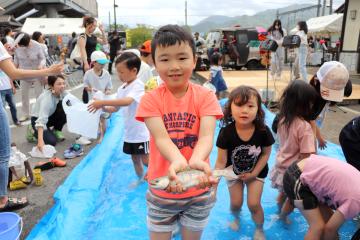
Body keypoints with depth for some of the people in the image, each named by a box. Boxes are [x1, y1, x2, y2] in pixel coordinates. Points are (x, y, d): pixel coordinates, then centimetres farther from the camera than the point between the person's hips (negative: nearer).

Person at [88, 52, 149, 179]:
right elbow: (116, 108, 12)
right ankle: (140, 179, 37)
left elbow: (127, 101, -36)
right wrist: (103, 108, -8)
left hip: (141, 131, -8)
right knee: (135, 158, 19)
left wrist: (102, 102, -35)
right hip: (129, 131, 8)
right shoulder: (121, 88, 6)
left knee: (145, 160, 2)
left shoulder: (138, 85, -20)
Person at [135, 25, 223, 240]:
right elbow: (161, 138, -23)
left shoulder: (205, 96, -9)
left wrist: (197, 160, -45)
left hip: (198, 190, 1)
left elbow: (207, 135, -23)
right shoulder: (151, 99, -10)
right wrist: (177, 161, -45)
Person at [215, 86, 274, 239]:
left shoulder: (263, 131, -27)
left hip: (257, 172, 0)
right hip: (234, 172, 1)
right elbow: (221, 161, -24)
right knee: (236, 203, 10)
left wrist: (254, 173, -13)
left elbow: (266, 153, -10)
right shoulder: (226, 132, -30)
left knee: (253, 204, -1)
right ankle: (236, 218, 47)